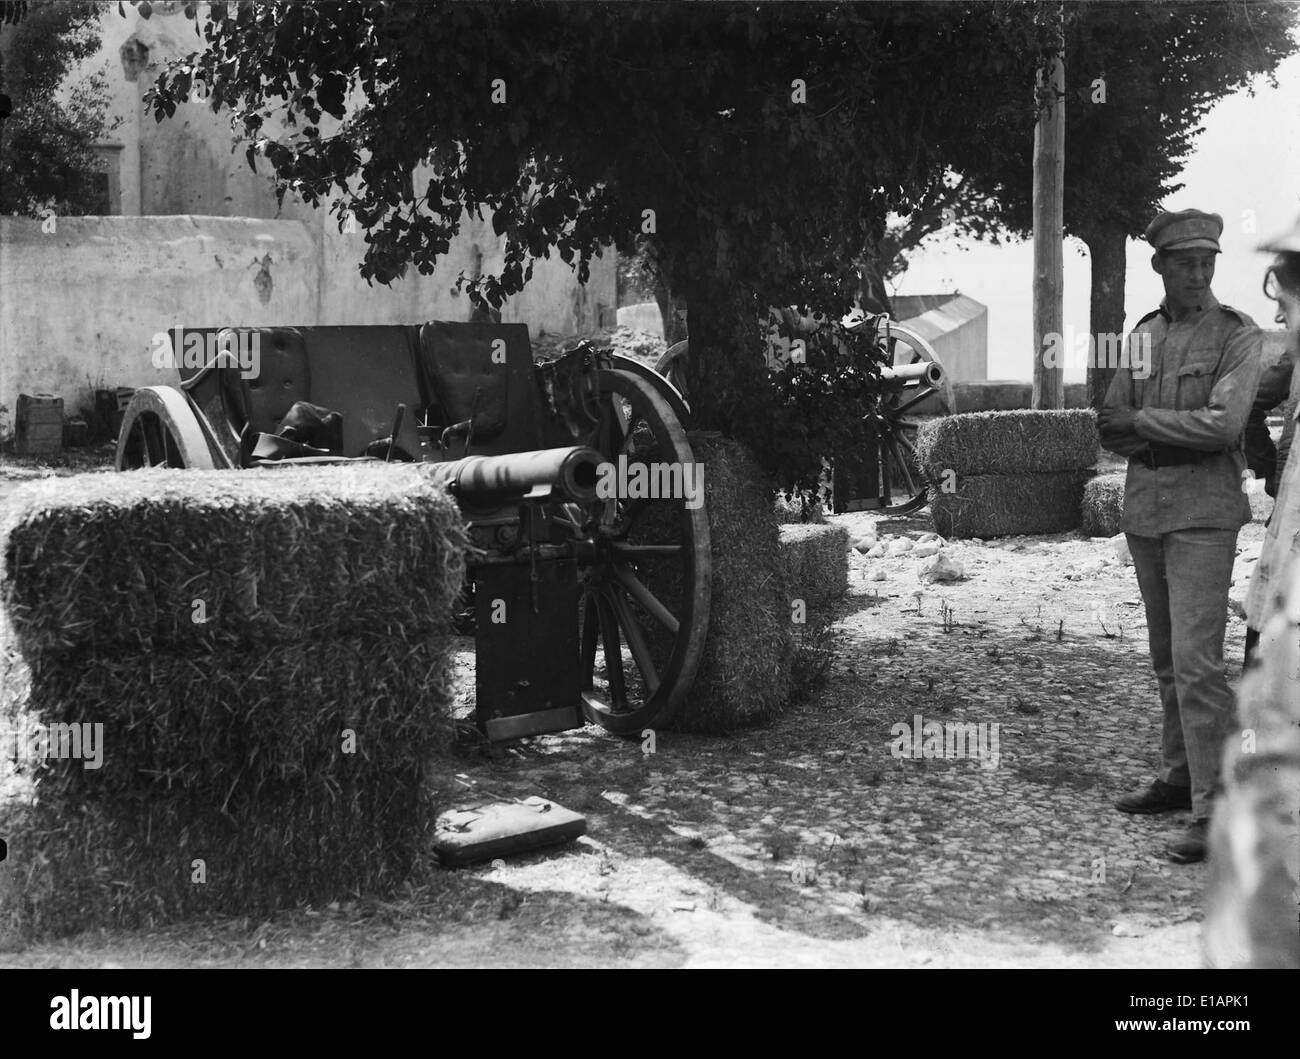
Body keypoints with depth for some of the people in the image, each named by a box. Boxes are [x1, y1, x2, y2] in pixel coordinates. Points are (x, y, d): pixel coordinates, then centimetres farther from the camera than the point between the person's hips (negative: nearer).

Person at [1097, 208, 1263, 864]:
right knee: (1166, 660, 14)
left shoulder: (1238, 336, -4)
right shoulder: (1143, 334, 12)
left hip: (1204, 513, -6)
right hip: (1143, 509, 6)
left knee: (1196, 660, -12)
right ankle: (1179, 778, 26)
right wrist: (1175, 435, -9)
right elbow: (1109, 428, 8)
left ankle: (1213, 812, -9)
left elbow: (1223, 425, -17)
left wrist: (1142, 420, -8)